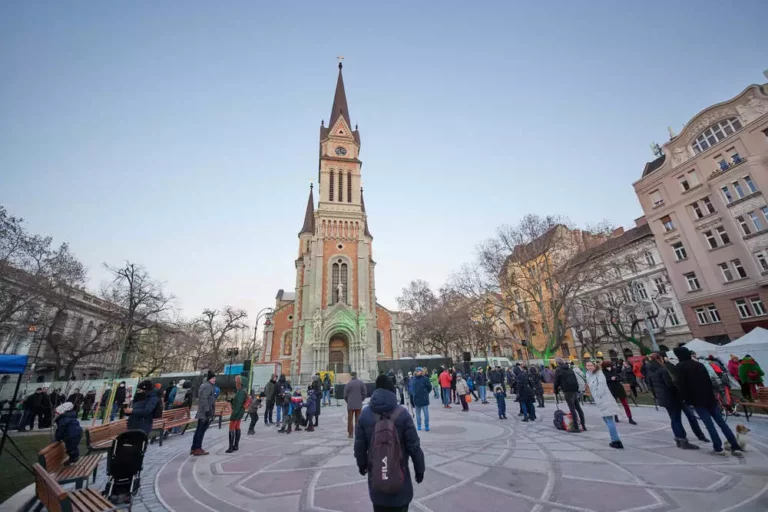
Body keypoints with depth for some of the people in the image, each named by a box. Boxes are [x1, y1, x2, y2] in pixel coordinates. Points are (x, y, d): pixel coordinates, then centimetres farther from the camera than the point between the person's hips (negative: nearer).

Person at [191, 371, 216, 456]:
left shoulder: (205, 385, 17)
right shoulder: (207, 386, -16)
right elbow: (204, 399, -23)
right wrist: (207, 410, -23)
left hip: (201, 412, 11)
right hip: (205, 412, -11)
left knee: (199, 430, 15)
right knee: (201, 430, -3)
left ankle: (194, 448, 22)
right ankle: (198, 449, 3)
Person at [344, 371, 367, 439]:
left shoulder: (348, 383, -11)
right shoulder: (361, 383, -4)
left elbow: (345, 395, -5)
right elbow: (364, 393, -2)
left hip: (350, 404, -2)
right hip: (359, 404, 2)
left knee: (350, 419, 10)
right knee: (358, 419, 13)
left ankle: (350, 434, 12)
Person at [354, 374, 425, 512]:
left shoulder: (365, 414, -7)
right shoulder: (402, 413, -15)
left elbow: (359, 445, 2)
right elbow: (414, 445, -11)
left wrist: (362, 465, 19)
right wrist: (419, 469, 3)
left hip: (375, 472, 2)